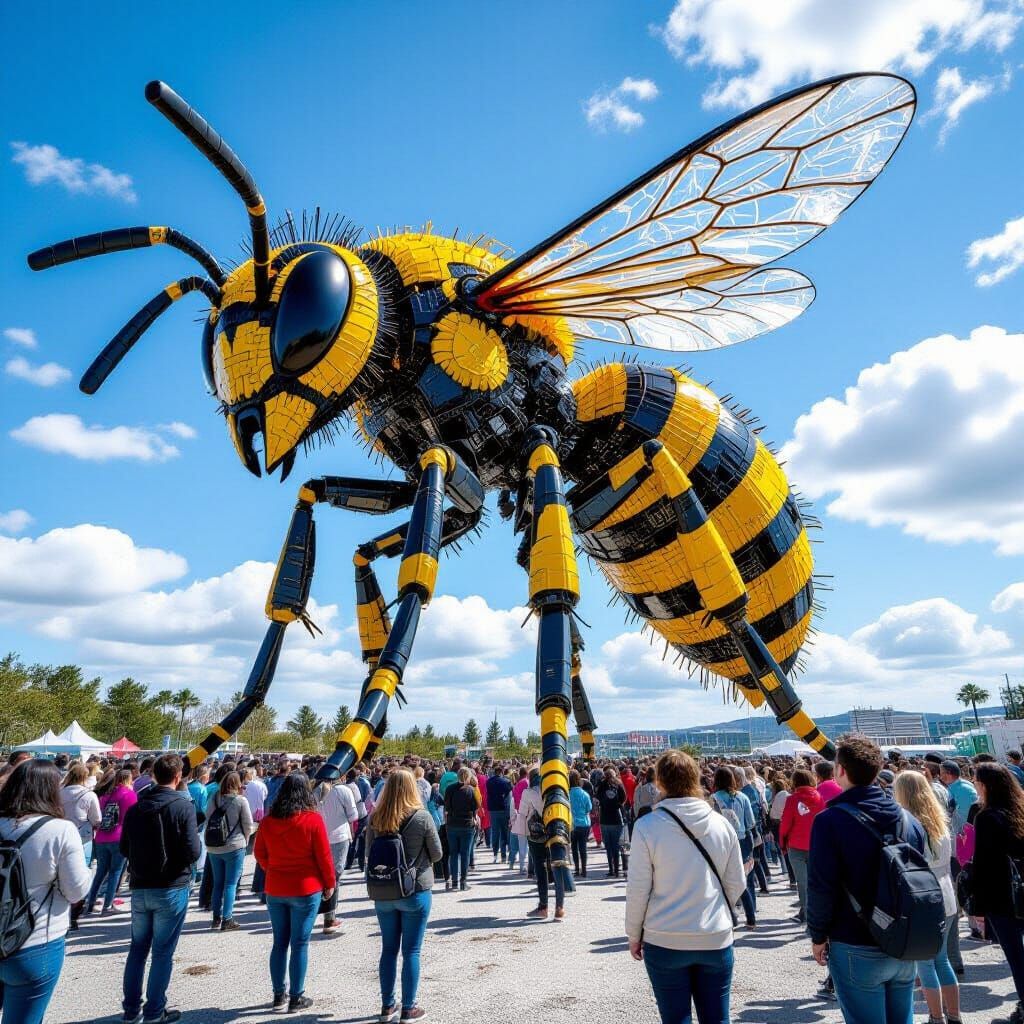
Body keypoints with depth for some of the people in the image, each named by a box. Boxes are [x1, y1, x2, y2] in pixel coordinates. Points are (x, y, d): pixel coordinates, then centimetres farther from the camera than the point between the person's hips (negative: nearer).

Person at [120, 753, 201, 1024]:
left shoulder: (135, 807, -1)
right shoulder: (183, 806, -16)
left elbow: (124, 849, 7)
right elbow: (192, 851, -18)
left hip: (139, 888, 5)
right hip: (171, 889, -5)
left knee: (137, 948, 17)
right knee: (162, 952, 6)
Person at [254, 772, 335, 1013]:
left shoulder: (267, 821, -3)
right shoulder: (312, 819, -15)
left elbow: (260, 854, 8)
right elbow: (324, 856, -10)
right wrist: (329, 884, 3)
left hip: (275, 889, 4)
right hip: (306, 889, -4)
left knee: (280, 943, 16)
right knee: (300, 944, 6)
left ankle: (279, 995, 24)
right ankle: (296, 997, 13)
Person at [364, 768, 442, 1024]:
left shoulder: (375, 818, -5)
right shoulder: (422, 817, -15)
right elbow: (437, 854, -4)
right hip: (415, 891, -3)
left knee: (389, 949, 15)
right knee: (411, 951, 7)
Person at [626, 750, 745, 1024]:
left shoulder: (647, 826, -13)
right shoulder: (721, 824, -3)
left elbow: (638, 889, -9)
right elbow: (737, 884, 5)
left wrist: (634, 934, 6)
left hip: (664, 941, -3)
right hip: (716, 939, 3)